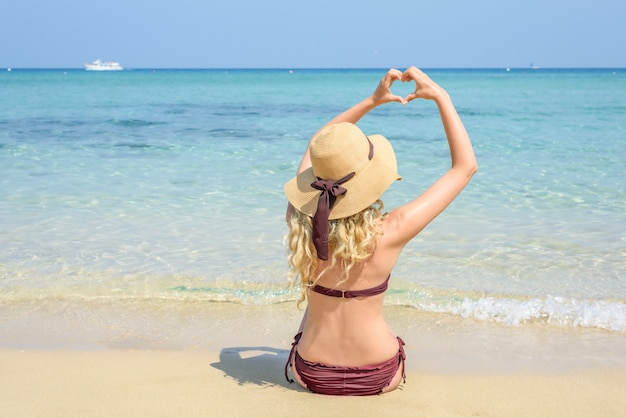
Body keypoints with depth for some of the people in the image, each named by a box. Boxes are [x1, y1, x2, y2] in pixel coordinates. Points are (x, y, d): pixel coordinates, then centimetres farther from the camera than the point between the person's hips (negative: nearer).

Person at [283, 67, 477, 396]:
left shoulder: (300, 219, -18)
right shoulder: (388, 234, -26)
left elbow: (317, 145, 3)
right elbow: (465, 167, -15)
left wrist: (372, 101, 3)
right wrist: (440, 97, -10)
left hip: (312, 375, 2)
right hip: (377, 378, -1)